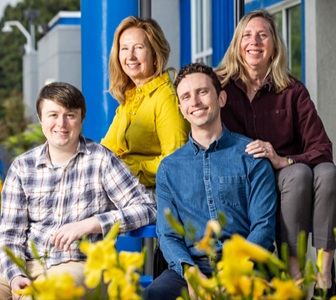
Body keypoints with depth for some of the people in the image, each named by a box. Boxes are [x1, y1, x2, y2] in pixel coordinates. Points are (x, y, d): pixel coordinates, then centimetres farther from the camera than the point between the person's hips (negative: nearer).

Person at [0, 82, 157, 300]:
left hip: (78, 264, -3)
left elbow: (148, 208, -5)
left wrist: (89, 224, -13)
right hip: (28, 264, 3)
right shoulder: (22, 167, 9)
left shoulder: (101, 159, 1)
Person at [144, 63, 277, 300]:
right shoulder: (169, 168, 16)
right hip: (192, 263, 2)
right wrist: (188, 270, -13)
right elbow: (167, 234, 9)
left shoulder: (251, 155, 8)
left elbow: (263, 226, 1)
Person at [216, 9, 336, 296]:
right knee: (299, 174, -32)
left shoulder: (293, 91, 5)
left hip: (285, 173, 2)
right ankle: (294, 273, -29)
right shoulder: (220, 86, 2)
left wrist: (283, 161, -24)